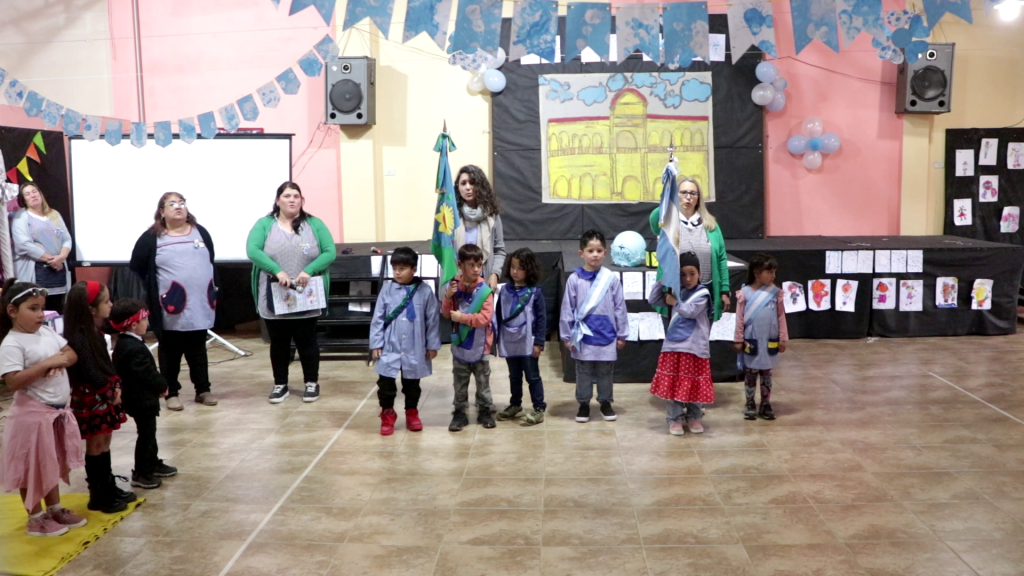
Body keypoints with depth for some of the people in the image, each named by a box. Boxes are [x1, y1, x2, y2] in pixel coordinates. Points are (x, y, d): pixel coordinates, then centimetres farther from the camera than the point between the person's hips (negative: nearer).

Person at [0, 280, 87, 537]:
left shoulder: (47, 332, 5)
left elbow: (72, 354, 9)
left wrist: (61, 361, -12)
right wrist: (46, 363, -27)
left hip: (58, 411, 8)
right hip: (33, 414, -8)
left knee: (53, 462, 20)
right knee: (33, 467, 6)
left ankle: (55, 508, 34)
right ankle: (36, 518, 18)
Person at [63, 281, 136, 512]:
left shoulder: (95, 331, 9)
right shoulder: (78, 337, -21)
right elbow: (89, 370, -22)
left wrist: (116, 386, 2)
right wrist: (109, 393, -14)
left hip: (105, 395, 9)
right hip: (91, 398, -9)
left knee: (104, 443, 16)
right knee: (95, 446, 1)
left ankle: (109, 488, 26)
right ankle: (98, 496, 11)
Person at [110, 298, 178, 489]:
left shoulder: (122, 343, 7)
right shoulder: (136, 348, -26)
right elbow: (147, 374, -26)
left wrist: (159, 385, 8)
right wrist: (162, 386, -9)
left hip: (136, 398, 11)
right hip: (143, 400, -11)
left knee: (148, 432, 22)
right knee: (146, 435, 0)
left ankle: (153, 464, 36)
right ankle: (141, 474, 8)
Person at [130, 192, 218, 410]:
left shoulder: (200, 232, 8)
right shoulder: (152, 237, -3)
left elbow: (211, 263, 16)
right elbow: (136, 268, 2)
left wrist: (214, 291, 13)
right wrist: (152, 292, 1)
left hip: (200, 306, 3)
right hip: (170, 310, -3)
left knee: (198, 350, 13)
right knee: (170, 352, 7)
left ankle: (203, 390, 21)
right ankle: (171, 393, 17)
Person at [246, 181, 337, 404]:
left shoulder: (314, 224, 3)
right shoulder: (264, 224, 1)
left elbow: (330, 252, -5)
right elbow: (252, 250, -13)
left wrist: (308, 271, -20)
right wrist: (277, 271, -26)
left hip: (307, 299, 0)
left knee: (307, 341, 8)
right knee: (278, 343, 10)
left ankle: (312, 383, 21)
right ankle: (280, 384, 23)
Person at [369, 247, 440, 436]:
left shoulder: (424, 291, -7)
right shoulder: (387, 290, -4)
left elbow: (432, 320, -2)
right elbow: (378, 318, -1)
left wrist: (432, 345, -1)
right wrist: (376, 344, -4)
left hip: (414, 350, 0)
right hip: (390, 348, 0)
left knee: (412, 384, 15)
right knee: (386, 384, 2)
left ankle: (412, 413, 33)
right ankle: (387, 415, 20)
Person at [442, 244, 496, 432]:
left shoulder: (485, 290, -15)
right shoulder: (454, 286, -4)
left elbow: (485, 317, -21)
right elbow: (446, 313, 0)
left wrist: (463, 317, -24)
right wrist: (448, 297, -17)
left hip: (479, 346, -2)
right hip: (459, 345, 3)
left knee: (483, 382, 12)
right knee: (460, 383, 13)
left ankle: (485, 411, 26)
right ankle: (460, 413, 23)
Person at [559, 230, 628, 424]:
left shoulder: (612, 278, -5)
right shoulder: (574, 279, -6)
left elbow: (620, 307, 1)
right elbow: (567, 309, -1)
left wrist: (622, 334, 3)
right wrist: (567, 336, -1)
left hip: (606, 335, 1)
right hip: (583, 336, 0)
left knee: (605, 371, 14)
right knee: (583, 372, 11)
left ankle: (605, 402, 30)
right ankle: (583, 404, 25)